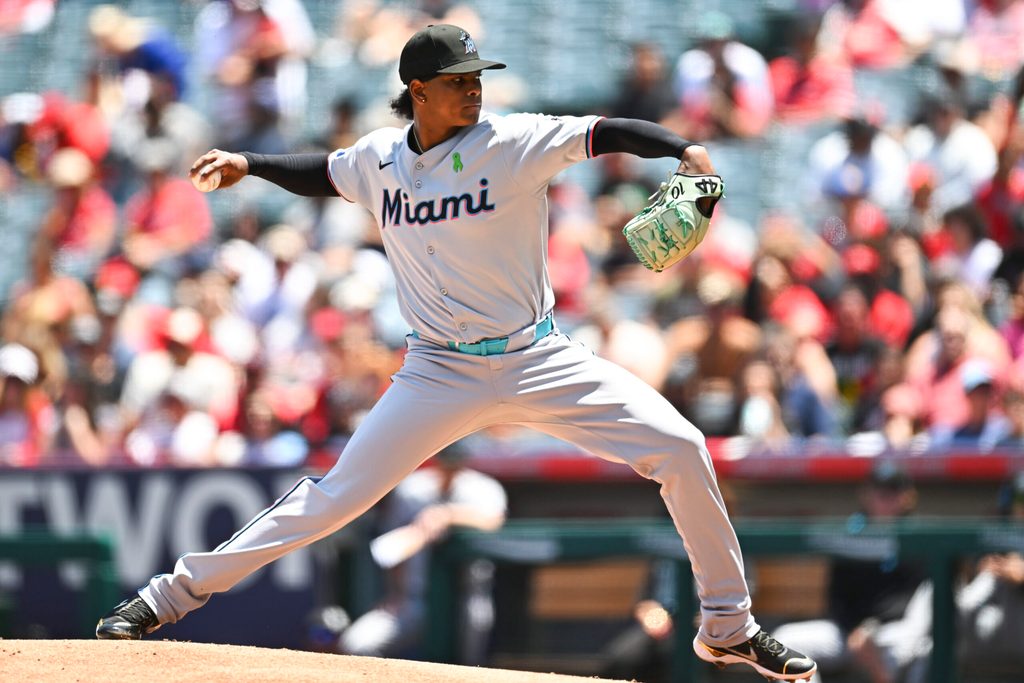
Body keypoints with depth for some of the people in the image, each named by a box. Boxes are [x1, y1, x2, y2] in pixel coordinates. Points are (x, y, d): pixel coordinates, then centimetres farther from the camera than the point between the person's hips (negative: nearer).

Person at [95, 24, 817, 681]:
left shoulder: (512, 142, -9)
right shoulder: (380, 158, 1)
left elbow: (605, 133, -17)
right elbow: (323, 172, 22)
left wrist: (686, 151, -33)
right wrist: (249, 163, 8)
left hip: (538, 360, -1)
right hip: (441, 376, 1)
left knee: (680, 449, -12)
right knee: (337, 495, -6)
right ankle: (179, 590, 7)